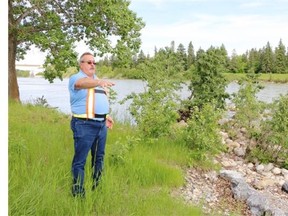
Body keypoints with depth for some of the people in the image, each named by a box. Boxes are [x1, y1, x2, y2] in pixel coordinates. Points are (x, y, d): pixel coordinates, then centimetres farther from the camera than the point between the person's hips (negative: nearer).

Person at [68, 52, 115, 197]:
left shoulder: (96, 80, 19)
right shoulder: (76, 78, -7)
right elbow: (83, 83, -32)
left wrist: (106, 115, 19)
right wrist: (99, 82, -50)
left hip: (101, 124, 8)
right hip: (85, 125, -8)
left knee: (99, 157, 17)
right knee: (80, 160, -2)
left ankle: (97, 188, 32)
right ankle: (78, 193, 8)